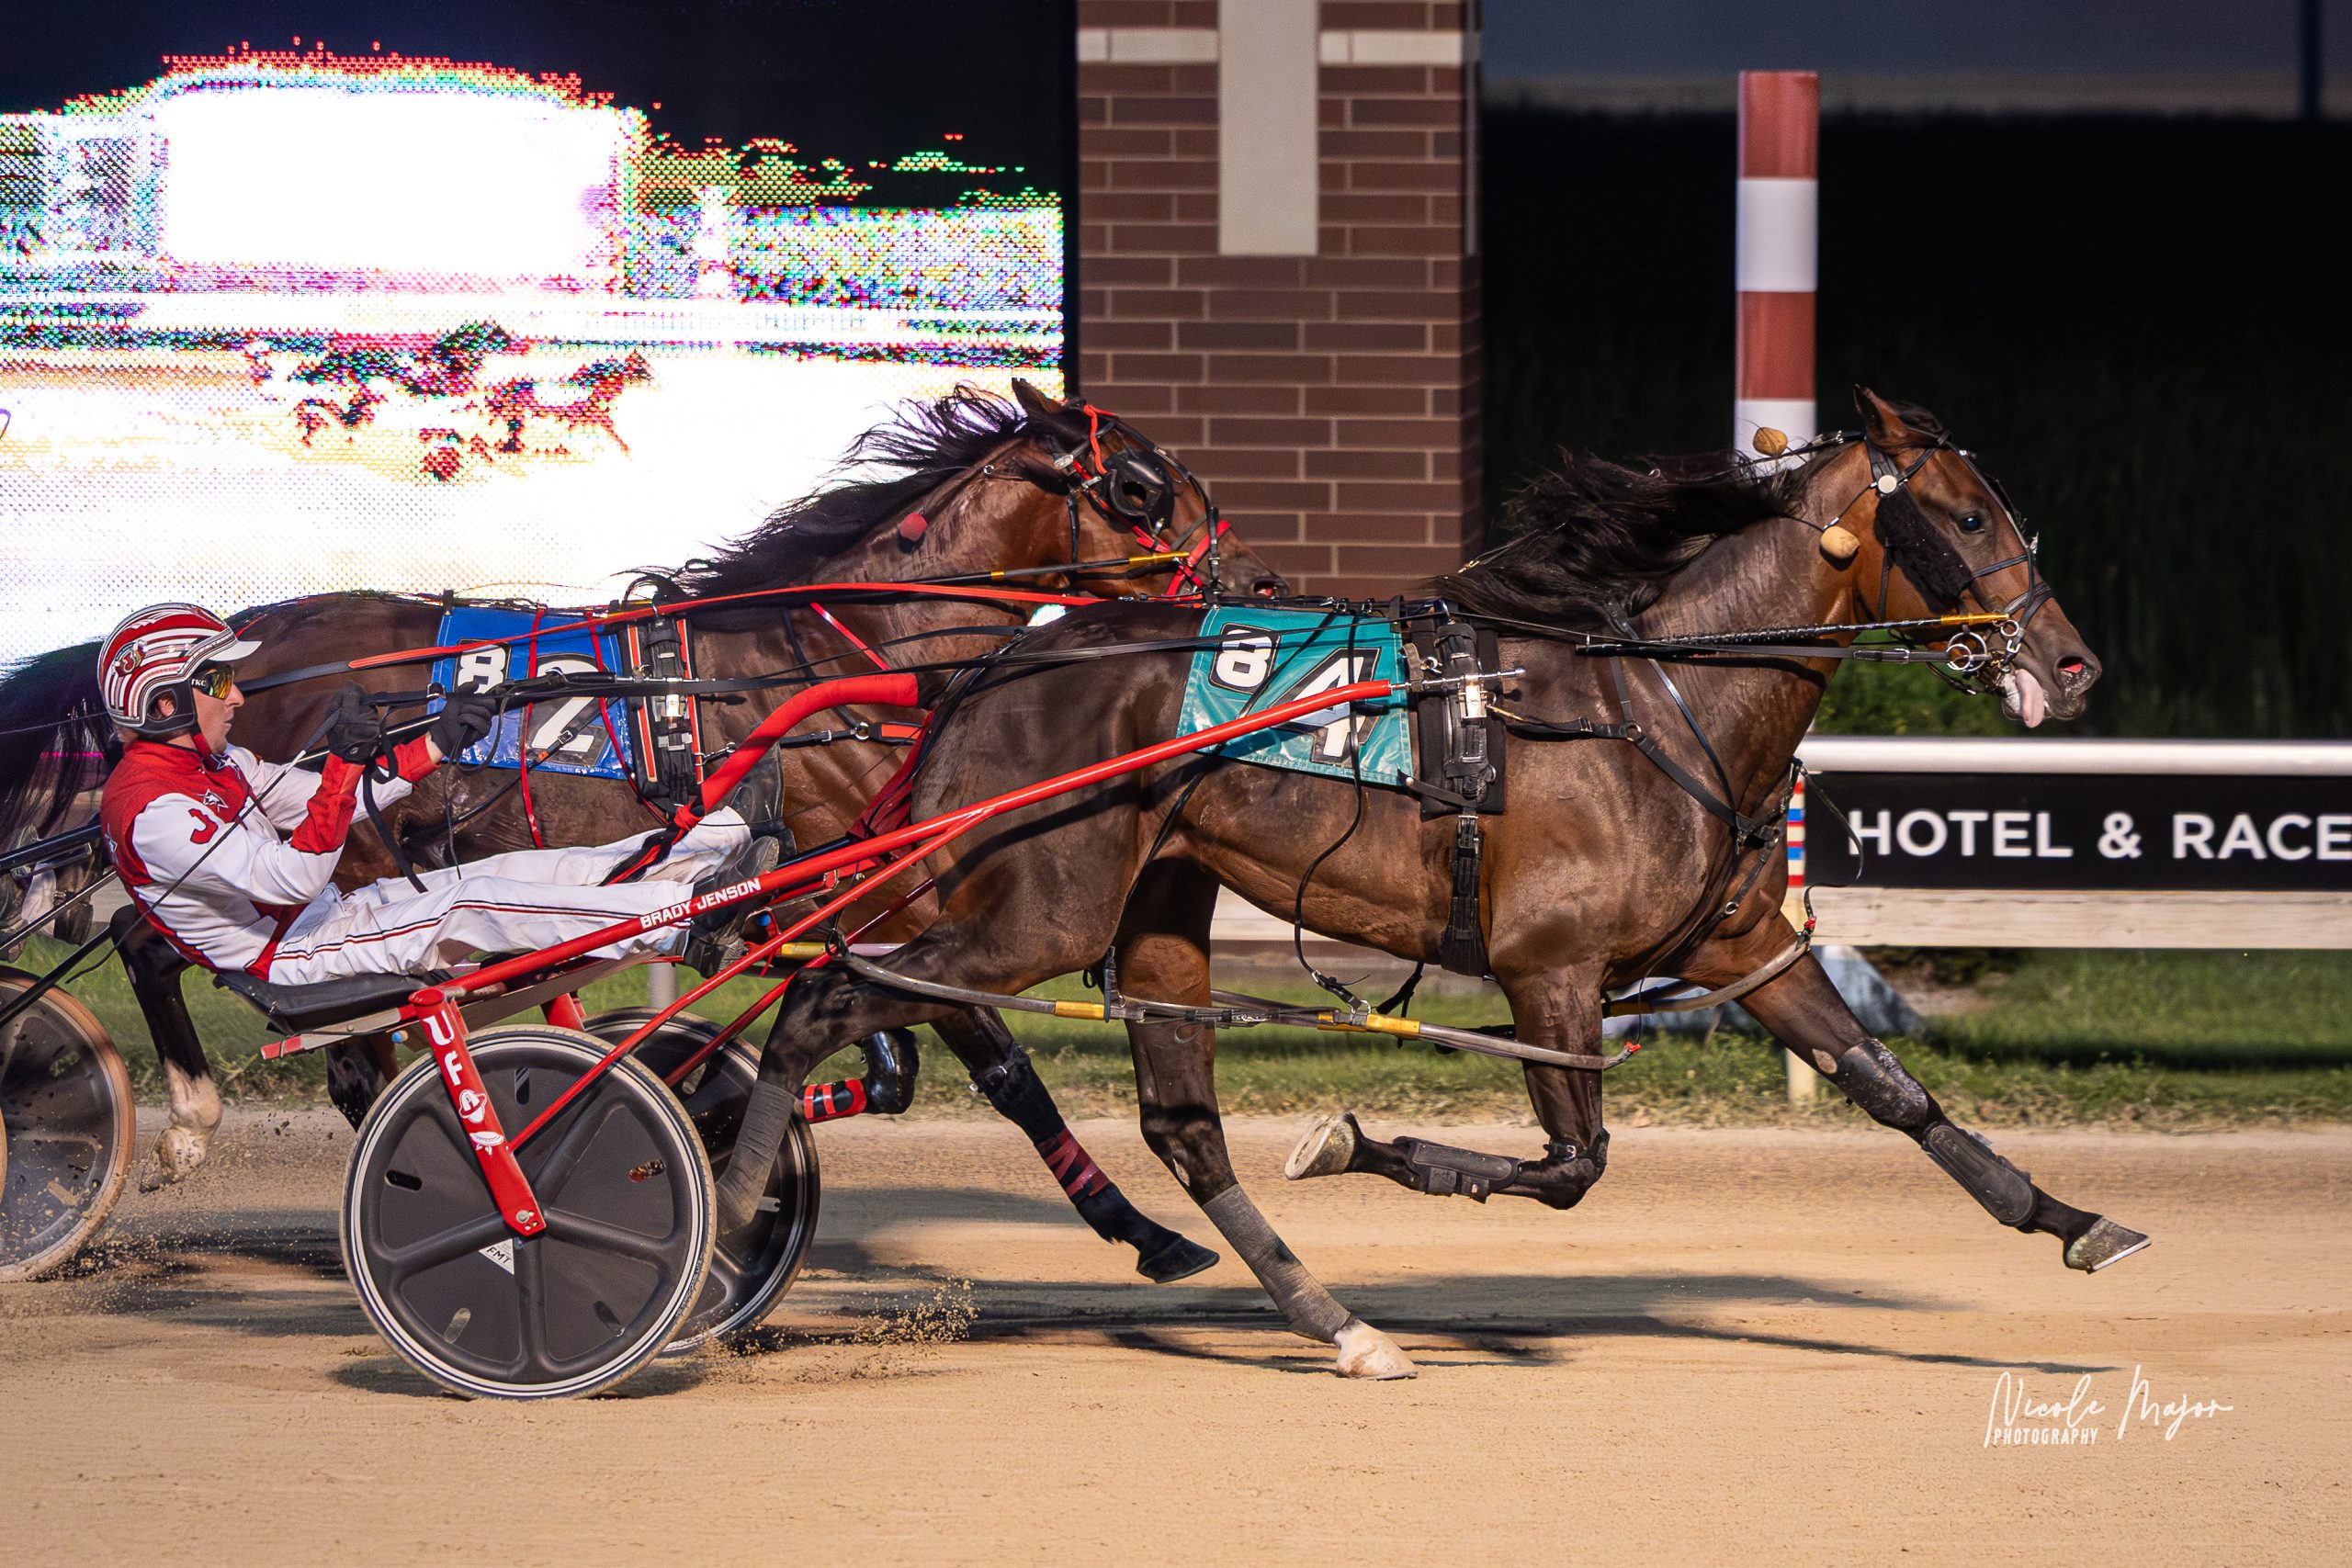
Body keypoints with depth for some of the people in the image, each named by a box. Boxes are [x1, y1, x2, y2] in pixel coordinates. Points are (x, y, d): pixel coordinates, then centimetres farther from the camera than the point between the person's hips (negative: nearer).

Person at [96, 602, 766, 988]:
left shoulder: (214, 764, 10)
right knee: (474, 904, -22)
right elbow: (293, 877, -30)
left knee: (513, 871, -1)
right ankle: (688, 911, -26)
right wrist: (346, 763, -39)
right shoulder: (153, 810, -23)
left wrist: (440, 742, 6)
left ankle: (712, 846, -4)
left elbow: (319, 798, 14)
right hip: (294, 960, -9)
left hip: (323, 916, 9)